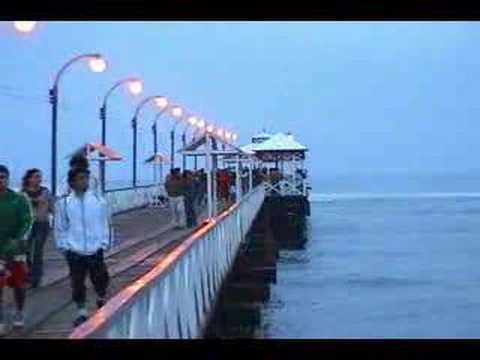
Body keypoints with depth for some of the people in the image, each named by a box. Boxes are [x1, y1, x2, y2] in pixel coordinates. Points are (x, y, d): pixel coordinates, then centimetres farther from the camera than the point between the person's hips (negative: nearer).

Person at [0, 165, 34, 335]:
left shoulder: (19, 199, -5)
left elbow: (27, 221, -9)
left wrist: (18, 240, -24)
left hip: (16, 249, 1)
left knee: (19, 284, 13)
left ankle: (19, 313, 35)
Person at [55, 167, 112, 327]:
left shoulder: (99, 201, -2)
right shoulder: (64, 203, -3)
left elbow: (106, 224, 5)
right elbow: (60, 227, 3)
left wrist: (105, 243, 0)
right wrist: (64, 246, -1)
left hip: (95, 250, 0)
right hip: (74, 252, 0)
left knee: (100, 278, 8)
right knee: (77, 282, 6)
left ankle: (101, 299, 37)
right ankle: (82, 312, 22)